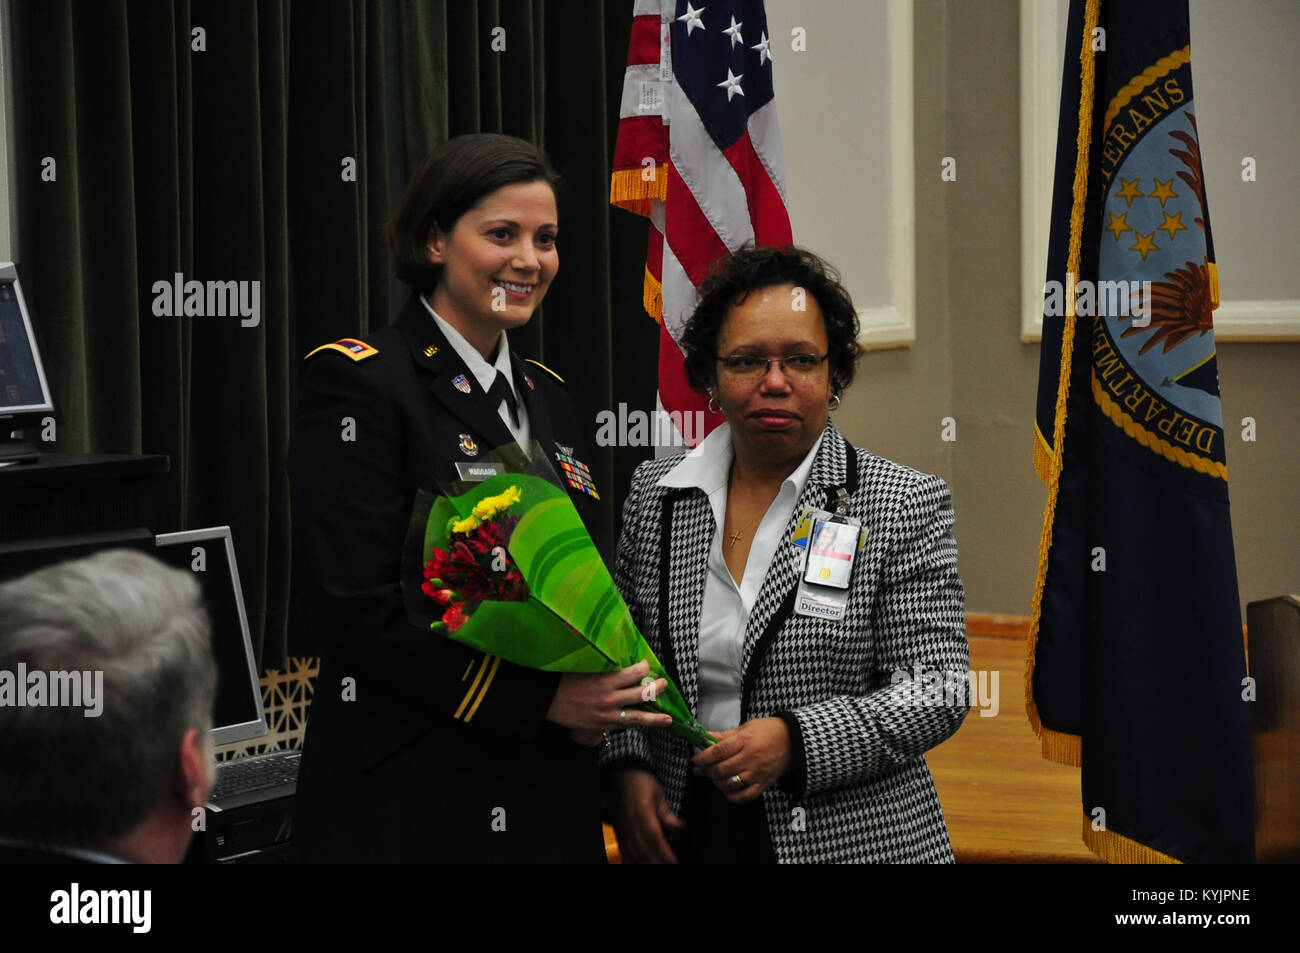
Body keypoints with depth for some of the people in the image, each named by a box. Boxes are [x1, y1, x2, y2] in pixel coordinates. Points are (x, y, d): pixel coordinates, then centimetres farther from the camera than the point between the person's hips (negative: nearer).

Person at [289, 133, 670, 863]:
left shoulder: (549, 396, 15)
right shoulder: (360, 383, -8)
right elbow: (352, 607, -16)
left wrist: (594, 701, -1)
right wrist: (539, 698, -18)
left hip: (552, 800, 7)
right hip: (411, 803, -6)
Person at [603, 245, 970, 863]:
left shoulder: (908, 505, -6)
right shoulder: (654, 493, 5)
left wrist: (795, 740, -21)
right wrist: (626, 765, -6)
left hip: (853, 836, -3)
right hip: (684, 833, 3)